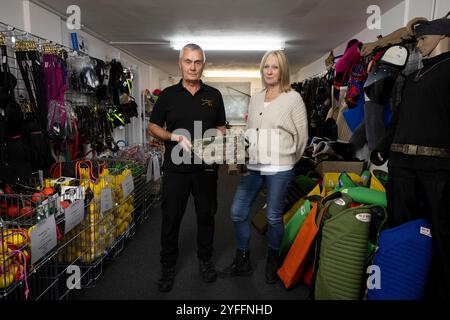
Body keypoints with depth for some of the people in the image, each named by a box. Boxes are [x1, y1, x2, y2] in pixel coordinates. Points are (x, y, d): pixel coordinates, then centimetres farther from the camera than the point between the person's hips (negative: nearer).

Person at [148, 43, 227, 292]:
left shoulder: (214, 95, 7)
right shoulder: (168, 94, 3)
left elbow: (221, 127, 13)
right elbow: (153, 127, 4)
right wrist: (175, 137, -15)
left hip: (206, 167, 2)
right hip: (175, 168, -1)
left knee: (206, 215, 12)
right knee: (171, 218, 7)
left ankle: (205, 260, 32)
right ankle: (168, 266, 25)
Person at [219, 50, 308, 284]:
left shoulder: (293, 98, -3)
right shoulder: (255, 99, 13)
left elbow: (302, 135, 0)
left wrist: (289, 161, 7)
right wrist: (245, 157, 10)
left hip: (279, 170, -5)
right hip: (253, 167, 6)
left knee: (273, 217, 5)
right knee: (238, 212, 6)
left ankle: (272, 262, 30)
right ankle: (242, 262, 25)